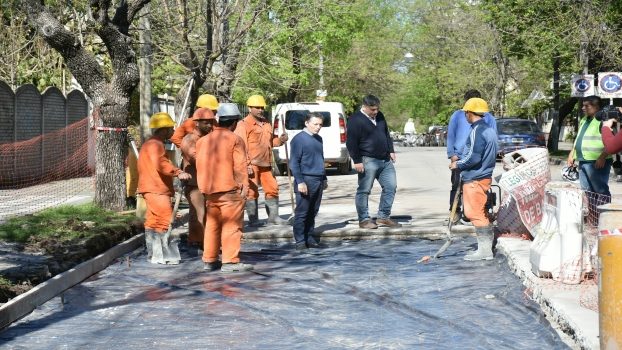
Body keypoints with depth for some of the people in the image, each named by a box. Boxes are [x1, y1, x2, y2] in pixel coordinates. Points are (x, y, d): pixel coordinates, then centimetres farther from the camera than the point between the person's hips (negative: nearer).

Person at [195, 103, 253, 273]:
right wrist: (244, 186, -5)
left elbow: (200, 165, 15)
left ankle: (209, 260, 17)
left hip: (209, 190, 7)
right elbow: (240, 166, -11)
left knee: (212, 225, 14)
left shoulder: (203, 140, 12)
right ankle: (230, 261, -7)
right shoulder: (235, 139, -7)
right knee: (231, 225, -3)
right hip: (229, 189, -7)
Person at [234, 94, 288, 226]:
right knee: (252, 191, -2)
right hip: (252, 165, -7)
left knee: (272, 189, 9)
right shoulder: (244, 125, -7)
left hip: (266, 165, 7)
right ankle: (253, 219, 5)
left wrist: (280, 140, 3)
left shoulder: (266, 123, 16)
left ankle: (273, 216, 19)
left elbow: (270, 141, 26)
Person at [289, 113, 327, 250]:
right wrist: (300, 182, -16)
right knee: (302, 212, -4)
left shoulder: (318, 139, 14)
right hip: (306, 180, -7)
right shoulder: (299, 139, -8)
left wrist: (324, 179, 23)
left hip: (318, 181, 7)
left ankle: (309, 238, 17)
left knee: (313, 212, 10)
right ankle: (300, 241, 0)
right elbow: (294, 163, -10)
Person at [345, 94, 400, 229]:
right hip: (368, 161, -8)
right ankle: (364, 220, 5)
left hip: (385, 160, 8)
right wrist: (357, 161, -16)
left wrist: (391, 151, 16)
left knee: (391, 187, 6)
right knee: (364, 190, -2)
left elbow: (386, 134, 24)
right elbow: (351, 143, -14)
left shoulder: (379, 116, 12)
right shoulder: (356, 120, -12)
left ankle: (384, 216, 15)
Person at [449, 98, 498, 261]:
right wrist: (461, 159, 20)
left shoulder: (477, 131, -18)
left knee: (475, 213, -6)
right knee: (481, 213, 15)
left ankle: (484, 250, -5)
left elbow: (473, 157, -23)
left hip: (474, 179, -10)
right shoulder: (489, 130, 14)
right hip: (484, 176, 10)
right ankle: (486, 247, 20)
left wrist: (457, 165, -7)